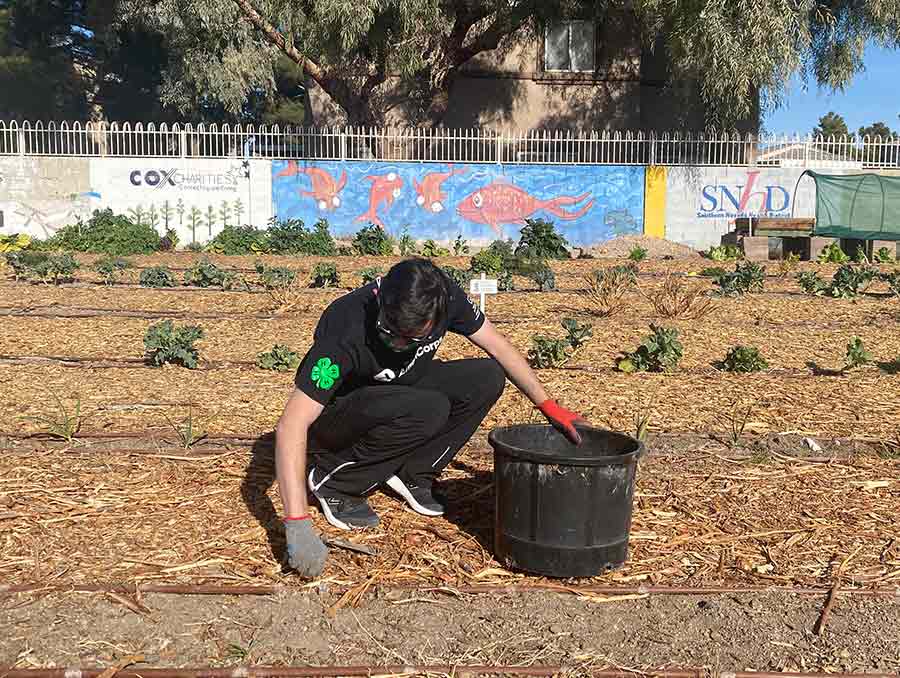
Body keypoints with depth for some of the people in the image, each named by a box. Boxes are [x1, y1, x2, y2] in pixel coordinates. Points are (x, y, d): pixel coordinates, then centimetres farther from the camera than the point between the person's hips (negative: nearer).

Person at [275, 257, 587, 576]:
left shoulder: (444, 297, -22)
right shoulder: (346, 331, -36)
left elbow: (499, 348, -4)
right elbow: (291, 425, -37)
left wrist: (549, 406, -3)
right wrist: (297, 524, -43)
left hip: (401, 390, 6)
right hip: (337, 415, -5)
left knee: (487, 377, -16)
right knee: (428, 410, -34)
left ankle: (412, 474, -4)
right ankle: (333, 480, -13)